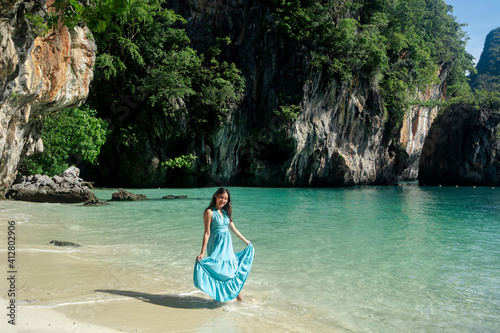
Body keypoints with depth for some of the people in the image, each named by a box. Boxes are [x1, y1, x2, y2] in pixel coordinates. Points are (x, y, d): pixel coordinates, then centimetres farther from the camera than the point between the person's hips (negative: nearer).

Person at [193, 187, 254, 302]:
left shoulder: (225, 212, 10)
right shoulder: (210, 212, -10)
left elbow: (234, 229, 19)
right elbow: (207, 233, -13)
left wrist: (245, 240, 26)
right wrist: (202, 253, -17)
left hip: (227, 244, 6)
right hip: (216, 245, -6)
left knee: (233, 269, 7)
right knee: (218, 269, -5)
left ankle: (239, 298, 15)